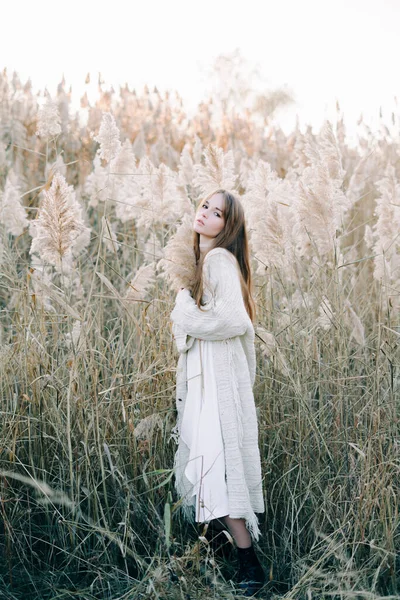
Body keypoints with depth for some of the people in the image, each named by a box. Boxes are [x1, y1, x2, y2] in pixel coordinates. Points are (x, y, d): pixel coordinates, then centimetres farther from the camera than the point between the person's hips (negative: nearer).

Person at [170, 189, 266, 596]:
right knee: (201, 454, 11)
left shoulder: (220, 259, -11)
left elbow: (235, 320, -23)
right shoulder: (200, 258, 17)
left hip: (218, 373, -9)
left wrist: (188, 317, -11)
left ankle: (249, 563, -3)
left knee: (215, 459, -10)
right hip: (197, 373, 9)